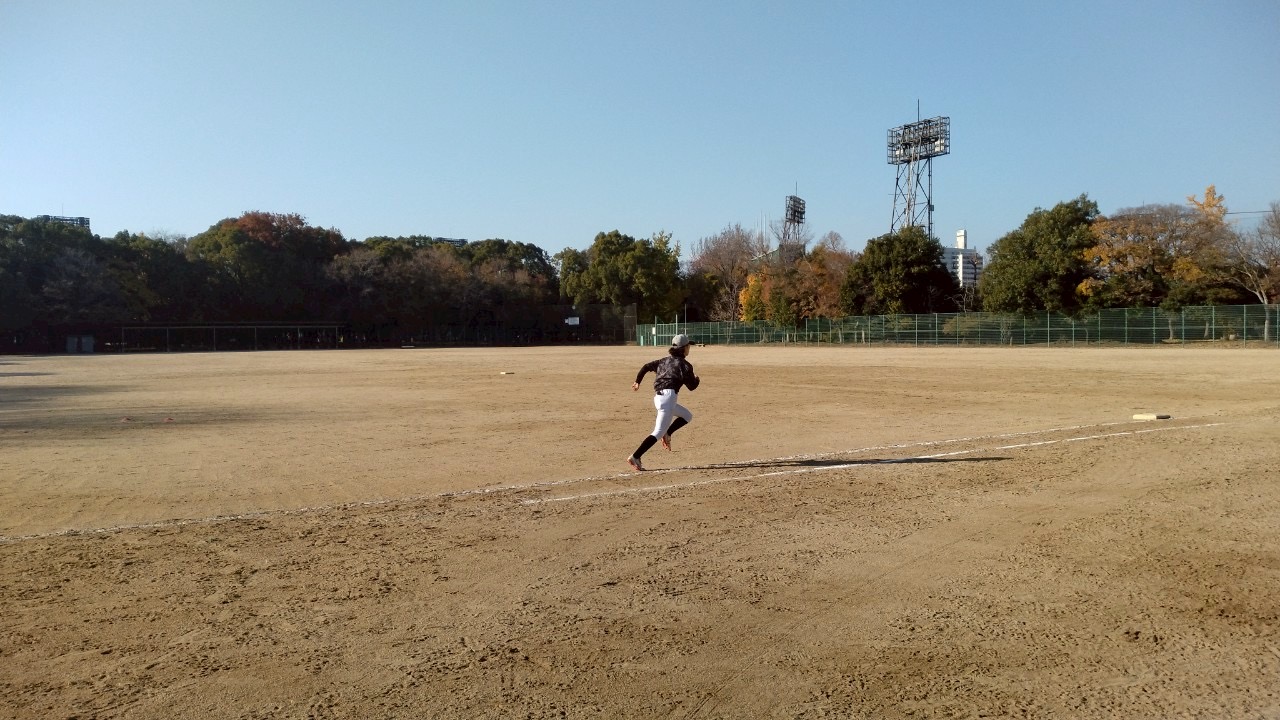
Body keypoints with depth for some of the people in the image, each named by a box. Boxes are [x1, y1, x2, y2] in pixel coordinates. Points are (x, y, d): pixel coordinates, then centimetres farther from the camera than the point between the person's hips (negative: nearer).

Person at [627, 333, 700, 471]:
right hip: (668, 396, -8)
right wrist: (697, 379, 25)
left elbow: (646, 367, 16)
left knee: (687, 416, 25)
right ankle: (635, 457, -19)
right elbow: (692, 386, 5)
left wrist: (637, 382, 19)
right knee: (658, 433, -10)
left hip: (658, 397, 8)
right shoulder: (684, 365, 0)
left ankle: (666, 433, 8)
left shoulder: (665, 360, 20)